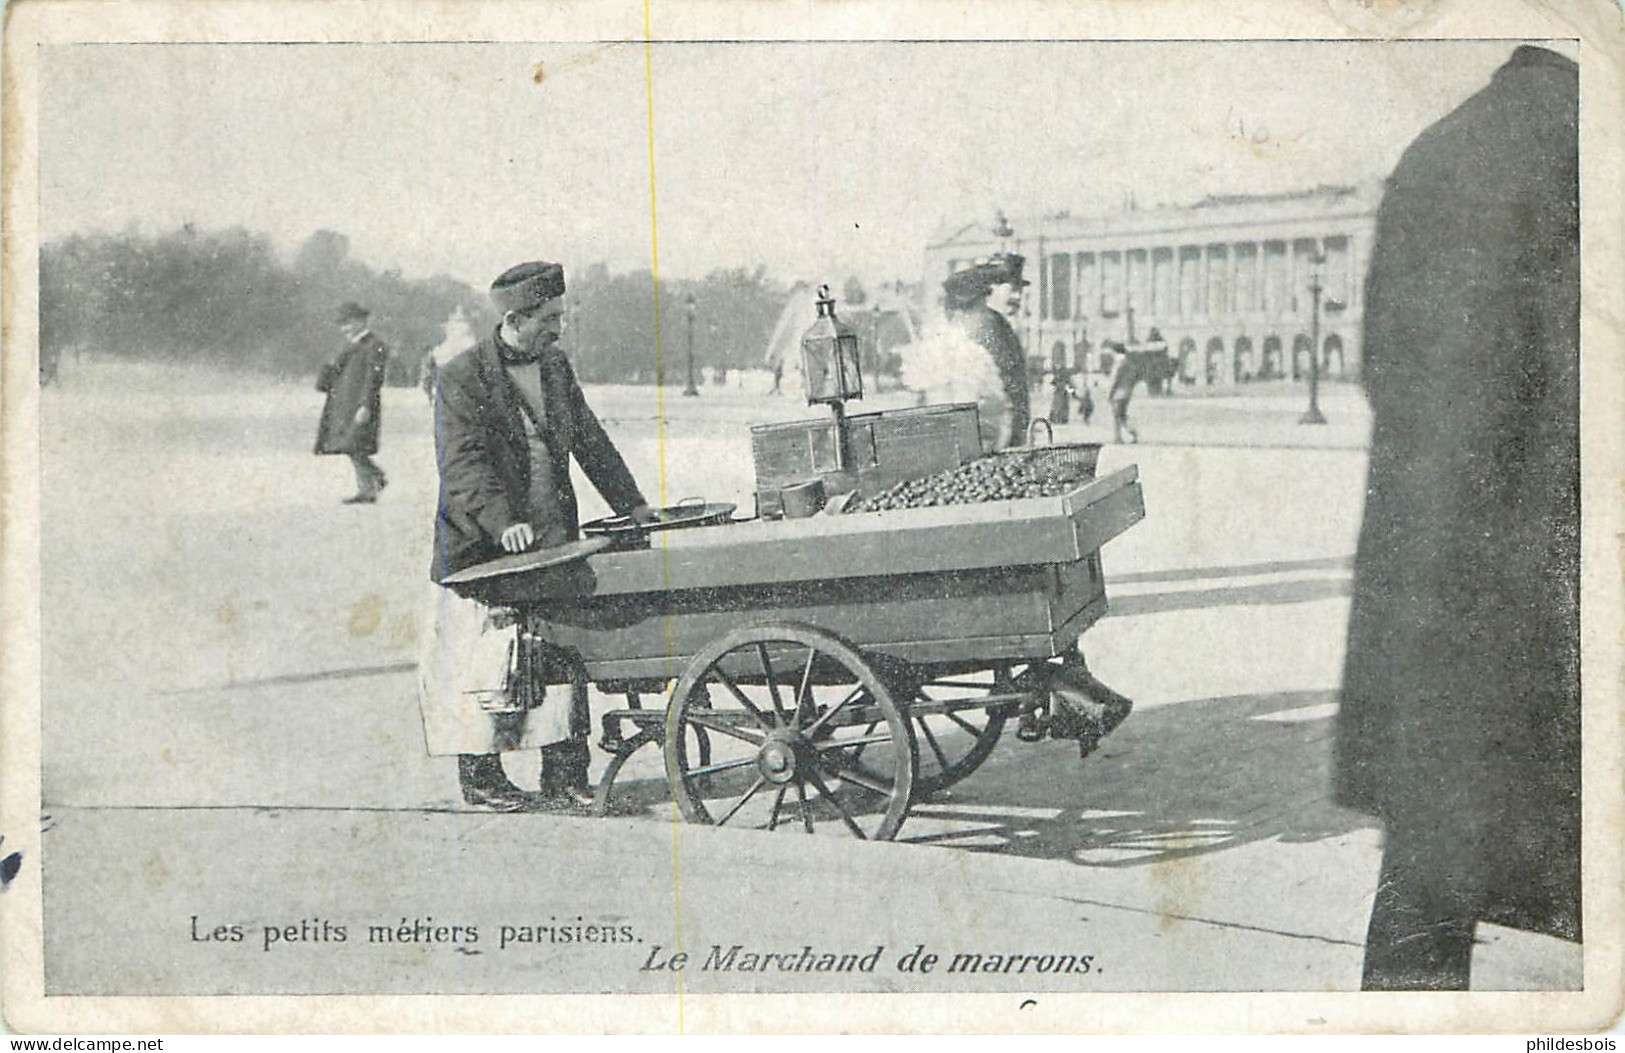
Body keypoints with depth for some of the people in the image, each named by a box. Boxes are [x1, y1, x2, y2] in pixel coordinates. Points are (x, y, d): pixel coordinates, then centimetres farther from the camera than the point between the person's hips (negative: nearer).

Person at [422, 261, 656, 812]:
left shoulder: (556, 366, 12)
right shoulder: (460, 377, -8)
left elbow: (590, 441, 20)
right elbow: (464, 464, -17)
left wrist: (632, 506, 15)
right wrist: (503, 523, -30)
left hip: (554, 542, 6)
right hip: (483, 550, -5)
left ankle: (564, 776, 10)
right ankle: (480, 777, 13)